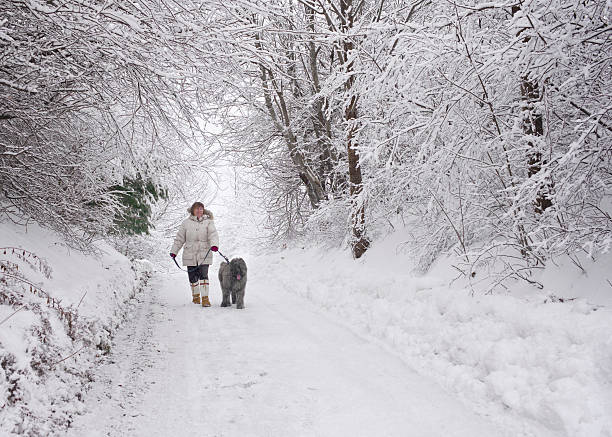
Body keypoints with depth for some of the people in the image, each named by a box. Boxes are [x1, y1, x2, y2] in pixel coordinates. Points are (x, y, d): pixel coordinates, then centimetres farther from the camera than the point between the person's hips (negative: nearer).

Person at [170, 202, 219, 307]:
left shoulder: (208, 222, 2)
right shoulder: (186, 223, 7)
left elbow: (213, 234, -12)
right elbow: (180, 238, 13)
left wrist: (214, 244, -31)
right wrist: (174, 251, 14)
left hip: (204, 254, -2)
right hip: (190, 254, 2)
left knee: (203, 275, -13)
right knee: (193, 277, 9)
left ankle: (205, 298, -9)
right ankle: (196, 295, 30)